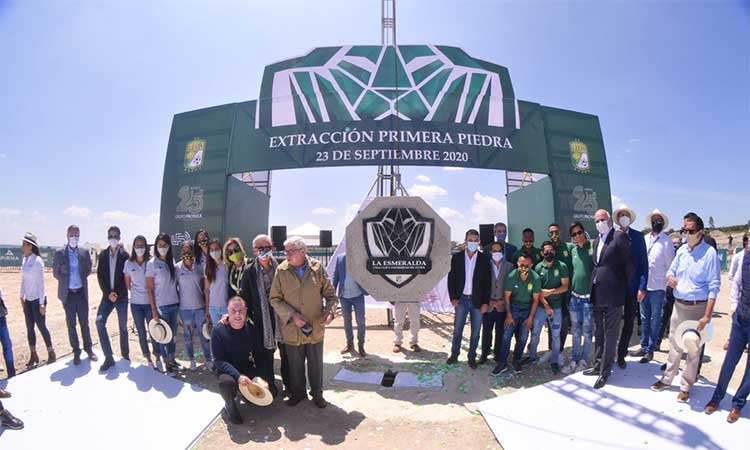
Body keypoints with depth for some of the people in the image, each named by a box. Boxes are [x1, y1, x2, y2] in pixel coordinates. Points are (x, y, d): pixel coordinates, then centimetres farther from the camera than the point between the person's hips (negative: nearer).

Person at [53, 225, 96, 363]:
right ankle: (76, 351, 17)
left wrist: (80, 279, 0)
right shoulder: (60, 253, -3)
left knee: (84, 323, 9)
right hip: (68, 294, -1)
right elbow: (56, 273, 3)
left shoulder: (84, 252, 2)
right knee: (71, 325, 7)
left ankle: (88, 348, 20)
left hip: (82, 293, 1)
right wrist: (66, 282, -2)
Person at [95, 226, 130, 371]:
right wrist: (108, 293, -9)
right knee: (99, 321, -12)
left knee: (123, 326, 4)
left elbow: (127, 277, -6)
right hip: (107, 295, 3)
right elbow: (100, 276, 3)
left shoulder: (124, 255, -4)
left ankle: (125, 354, 22)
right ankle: (108, 357, -6)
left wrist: (117, 293, -12)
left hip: (121, 296, -3)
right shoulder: (103, 255, 7)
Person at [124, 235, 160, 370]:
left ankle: (158, 358, 11)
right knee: (141, 333, 9)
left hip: (150, 302, -2)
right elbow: (127, 283, 14)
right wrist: (135, 292, 9)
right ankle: (149, 359, 21)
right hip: (136, 303, 3)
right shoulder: (129, 263, 2)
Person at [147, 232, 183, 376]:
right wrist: (154, 310, -10)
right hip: (161, 305, -4)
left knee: (173, 334, 13)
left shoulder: (172, 261, 5)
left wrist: (179, 300, 7)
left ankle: (172, 360, 27)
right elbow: (149, 288, -8)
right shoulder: (152, 263, -8)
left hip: (174, 304, 4)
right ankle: (167, 363, 19)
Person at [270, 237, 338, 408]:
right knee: (295, 365, 17)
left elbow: (330, 294, 0)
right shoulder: (281, 270, -9)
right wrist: (292, 315, -16)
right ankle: (298, 392, 40)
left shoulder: (317, 268, -8)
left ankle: (317, 393, 37)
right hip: (292, 329, 0)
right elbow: (275, 299, -5)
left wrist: (329, 311, -17)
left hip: (316, 328, 0)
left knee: (316, 364, 15)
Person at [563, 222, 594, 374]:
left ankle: (584, 361, 17)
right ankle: (574, 361, 18)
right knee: (576, 331, 10)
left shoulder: (592, 248, -7)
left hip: (589, 296, -5)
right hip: (574, 296, 5)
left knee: (587, 331, 5)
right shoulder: (573, 250, 9)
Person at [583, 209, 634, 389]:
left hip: (613, 295, -8)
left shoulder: (619, 237, -9)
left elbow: (630, 264, -10)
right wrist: (593, 289, 12)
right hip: (598, 294, 8)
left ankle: (604, 372, 8)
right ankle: (598, 365, 30)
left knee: (610, 335, 1)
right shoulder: (597, 241, 14)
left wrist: (628, 287, -4)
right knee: (600, 333, 17)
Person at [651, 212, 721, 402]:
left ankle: (686, 387, 21)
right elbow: (671, 270, 17)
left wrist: (707, 316, -19)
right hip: (678, 305, 5)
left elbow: (714, 286, -15)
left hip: (697, 307, -5)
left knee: (693, 349, 7)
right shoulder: (682, 250, 4)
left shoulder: (709, 253, -14)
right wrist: (670, 278, -9)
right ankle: (667, 379, 29)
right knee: (674, 345, 16)